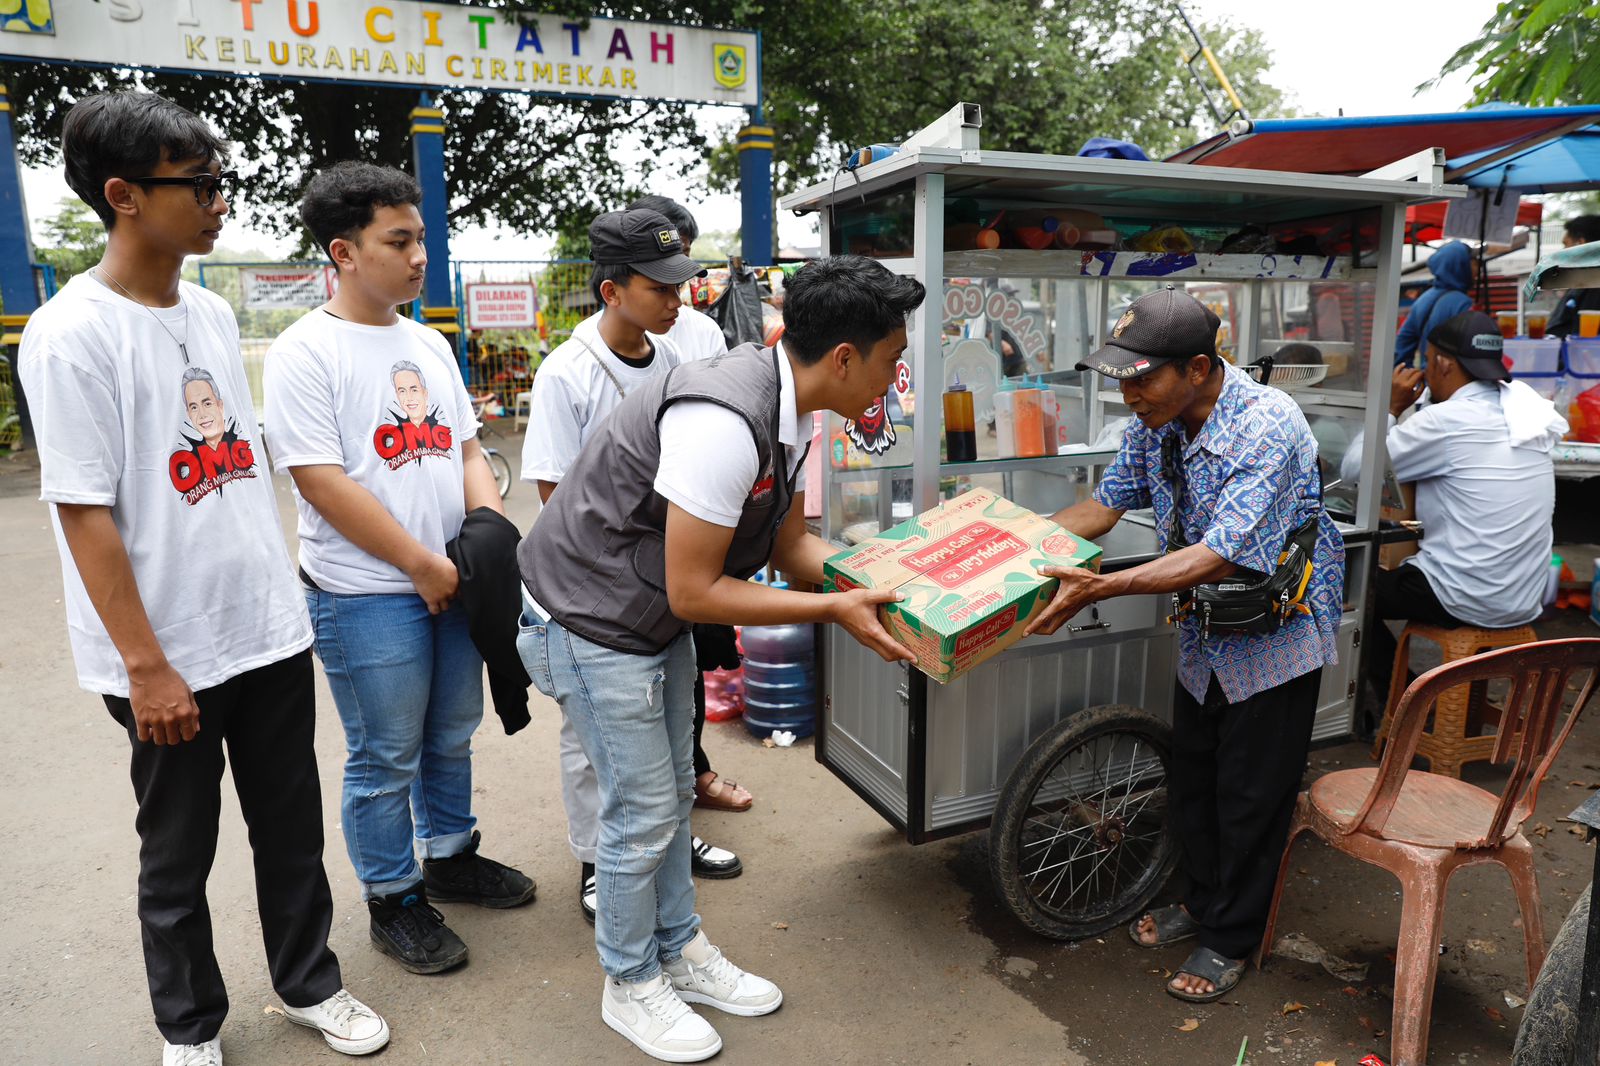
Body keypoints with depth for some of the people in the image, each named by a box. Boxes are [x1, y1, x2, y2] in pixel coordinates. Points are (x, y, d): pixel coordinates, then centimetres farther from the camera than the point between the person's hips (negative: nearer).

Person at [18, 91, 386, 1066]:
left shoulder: (214, 313, 7)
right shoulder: (71, 336, -13)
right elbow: (84, 513, -15)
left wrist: (279, 597, 14)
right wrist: (146, 666, -15)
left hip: (270, 630, 6)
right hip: (172, 656, -5)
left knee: (293, 828, 16)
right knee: (179, 856, 13)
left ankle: (309, 983, 37)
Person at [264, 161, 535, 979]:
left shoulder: (430, 345, 11)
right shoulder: (306, 353, -12)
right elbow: (322, 483, -18)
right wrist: (423, 564, -16)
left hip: (453, 583, 7)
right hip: (366, 596, -7)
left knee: (451, 737, 20)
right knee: (385, 760, 7)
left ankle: (451, 858, 40)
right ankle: (394, 902, 26)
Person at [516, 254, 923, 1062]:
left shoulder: (785, 410, -2)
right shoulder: (726, 421, -32)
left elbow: (790, 546, 6)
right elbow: (694, 592, -28)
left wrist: (885, 588, -5)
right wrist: (835, 609, -23)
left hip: (657, 621, 9)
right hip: (593, 623, -9)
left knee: (673, 793, 19)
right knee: (642, 811, 4)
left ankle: (680, 954, 39)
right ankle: (630, 985, 29)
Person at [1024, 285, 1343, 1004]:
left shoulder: (1267, 426, -30)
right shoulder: (1156, 421, -8)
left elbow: (1221, 556, -35)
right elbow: (1107, 502, 2)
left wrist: (1101, 588, -42)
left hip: (1277, 631, -7)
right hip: (1206, 629, 7)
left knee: (1250, 795, 6)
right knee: (1191, 777, 18)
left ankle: (1231, 939, 26)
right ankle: (1202, 899, 40)